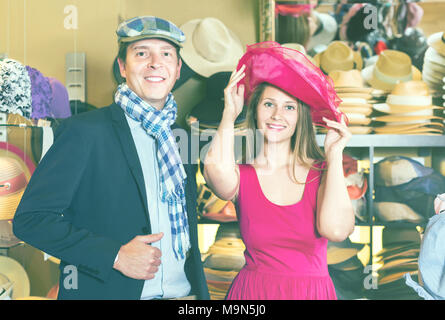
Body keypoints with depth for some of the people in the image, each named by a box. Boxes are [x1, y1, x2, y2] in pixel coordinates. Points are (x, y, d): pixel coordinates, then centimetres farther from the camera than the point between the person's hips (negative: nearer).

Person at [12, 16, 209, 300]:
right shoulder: (84, 131, -10)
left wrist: (200, 290, 8)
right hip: (109, 291, -5)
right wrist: (115, 256, -19)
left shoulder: (181, 136, 7)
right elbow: (30, 218, -13)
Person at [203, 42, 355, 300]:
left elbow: (335, 229, -21)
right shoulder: (241, 177, -4)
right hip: (252, 292, 0)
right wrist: (230, 114, -11)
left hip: (314, 291, 0)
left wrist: (334, 154, -11)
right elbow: (216, 169, -28)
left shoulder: (322, 175, -4)